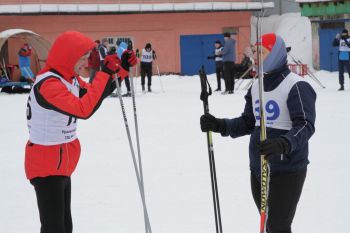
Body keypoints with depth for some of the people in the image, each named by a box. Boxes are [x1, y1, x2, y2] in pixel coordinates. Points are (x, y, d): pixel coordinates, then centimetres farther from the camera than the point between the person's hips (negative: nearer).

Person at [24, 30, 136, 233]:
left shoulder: (71, 79, 3)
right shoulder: (48, 85, -26)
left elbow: (96, 94, 17)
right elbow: (84, 109, -36)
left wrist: (119, 69, 4)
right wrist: (104, 74, -31)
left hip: (62, 165, 10)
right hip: (46, 166, -10)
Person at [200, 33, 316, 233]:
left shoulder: (296, 86, -14)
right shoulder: (257, 86, 11)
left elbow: (305, 126, -22)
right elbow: (248, 123, 17)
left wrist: (283, 144, -40)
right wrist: (220, 125, 1)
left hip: (287, 171, -8)